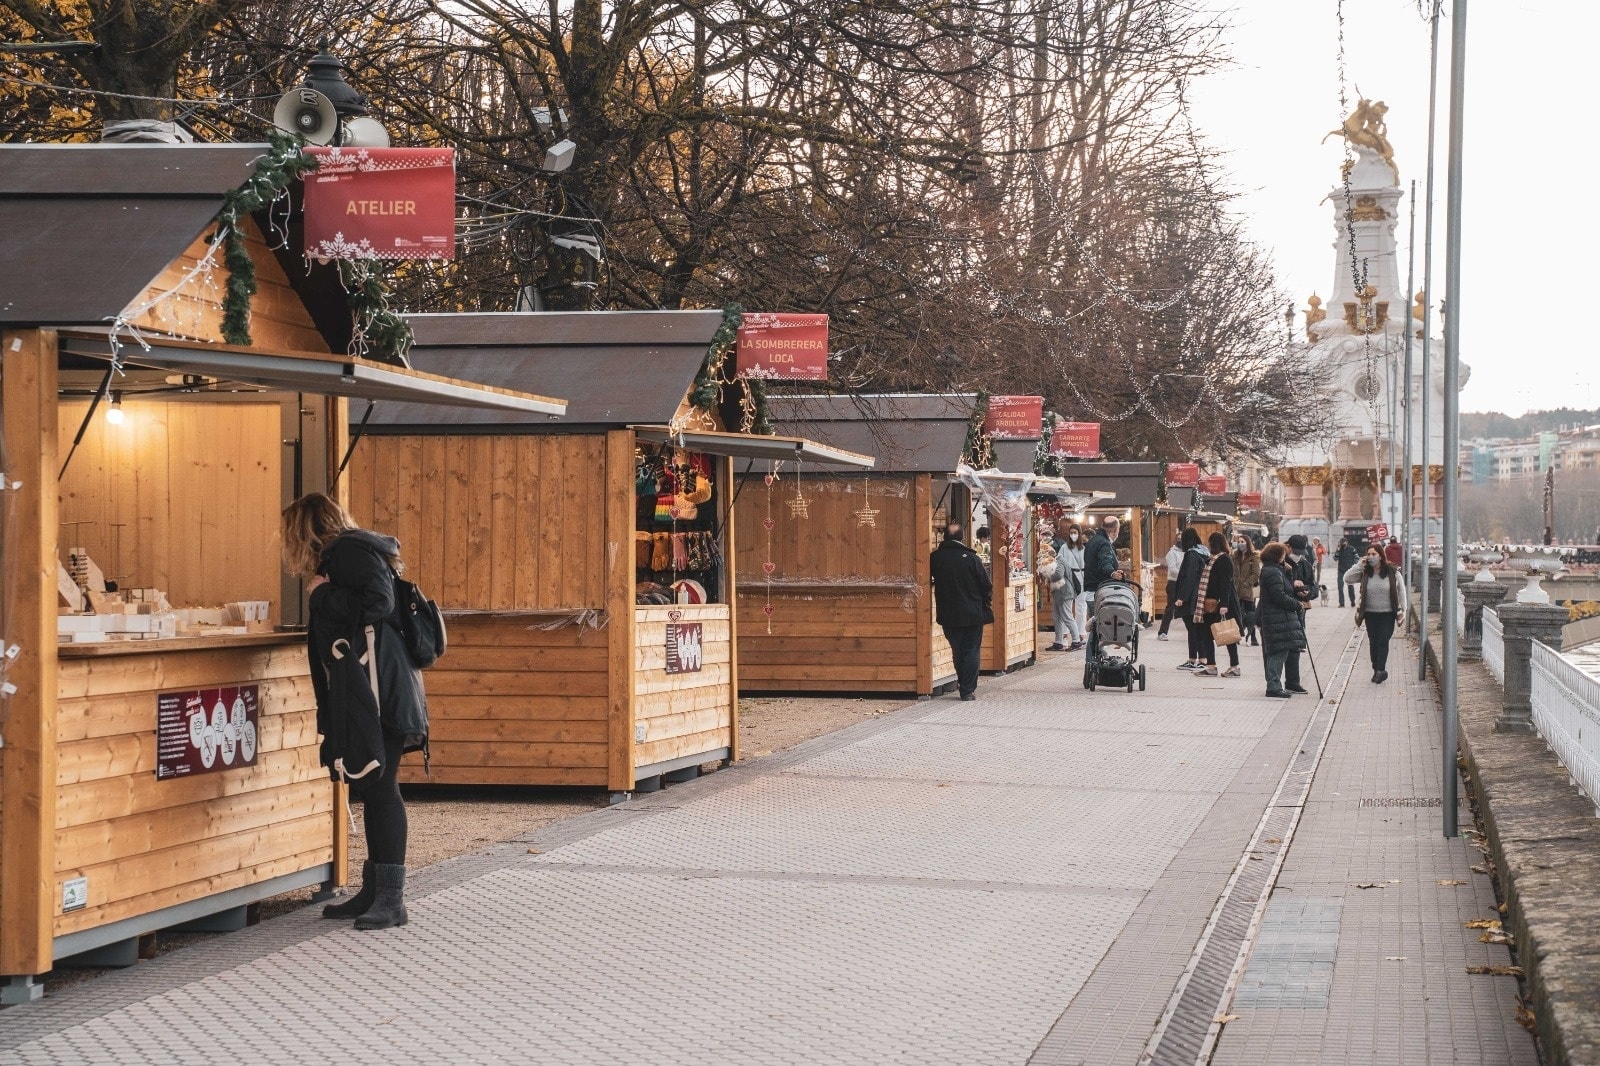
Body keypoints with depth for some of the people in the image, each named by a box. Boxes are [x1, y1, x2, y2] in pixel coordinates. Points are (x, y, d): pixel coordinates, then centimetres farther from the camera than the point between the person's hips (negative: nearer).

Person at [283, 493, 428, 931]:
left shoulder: (351, 550, -8)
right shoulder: (344, 553, 22)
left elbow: (377, 603, -21)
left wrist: (324, 593, -10)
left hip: (376, 690, -10)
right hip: (360, 693, 10)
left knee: (379, 787, -10)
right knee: (370, 788, 11)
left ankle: (391, 899, -9)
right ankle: (374, 892, 16)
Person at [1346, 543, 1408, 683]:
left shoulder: (1392, 571, -4)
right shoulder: (1364, 573, 0)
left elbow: (1401, 590, 3)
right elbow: (1347, 578, -7)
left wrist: (1403, 609, -1)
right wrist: (1359, 565, -13)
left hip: (1388, 613, -3)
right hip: (1371, 614, 3)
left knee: (1383, 641, -9)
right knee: (1373, 642, 5)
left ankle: (1380, 670, -11)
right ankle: (1377, 670, 12)